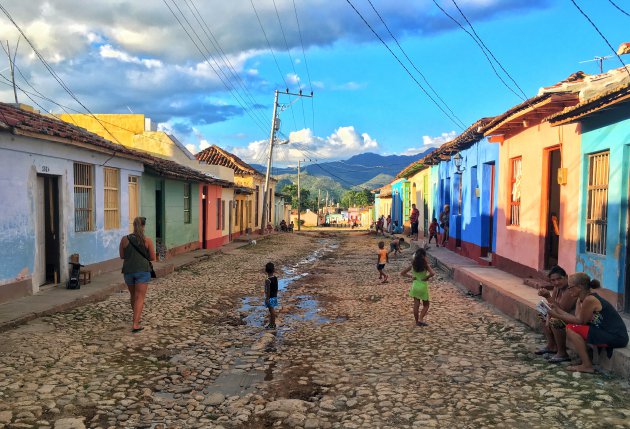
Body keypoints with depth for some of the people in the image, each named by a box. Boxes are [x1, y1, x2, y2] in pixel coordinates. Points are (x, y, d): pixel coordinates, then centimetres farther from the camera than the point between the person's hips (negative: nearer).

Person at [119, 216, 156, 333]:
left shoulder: (124, 239, -2)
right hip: (143, 271, -3)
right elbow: (152, 257, -3)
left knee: (133, 296, 22)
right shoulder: (147, 240, -8)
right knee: (140, 298, -1)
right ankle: (135, 324, -10)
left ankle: (137, 318, 40)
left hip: (128, 271, 3)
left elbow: (122, 256, 6)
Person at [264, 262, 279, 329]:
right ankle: (272, 323, 28)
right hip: (274, 296, 7)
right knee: (272, 310, 17)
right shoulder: (275, 278, -1)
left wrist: (267, 298, -14)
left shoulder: (267, 280, -22)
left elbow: (268, 290, -21)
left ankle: (272, 325, 13)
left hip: (270, 297, -7)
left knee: (271, 310, 2)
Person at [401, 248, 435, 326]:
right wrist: (426, 277, -14)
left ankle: (417, 321, 17)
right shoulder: (425, 265, -15)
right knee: (426, 305, 13)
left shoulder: (413, 264, -4)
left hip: (415, 286, 3)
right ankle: (420, 319, -1)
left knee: (416, 305, 11)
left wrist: (411, 276, 2)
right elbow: (432, 273, -30)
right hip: (423, 286, -3)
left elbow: (402, 273, -1)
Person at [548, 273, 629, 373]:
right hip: (607, 332, 10)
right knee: (572, 327, 10)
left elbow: (581, 321, -13)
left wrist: (557, 316, -11)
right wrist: (558, 310, 3)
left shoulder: (589, 300, -20)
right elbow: (577, 318, 3)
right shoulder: (581, 299, 8)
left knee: (571, 329, -14)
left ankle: (587, 365, -6)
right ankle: (585, 360, 13)